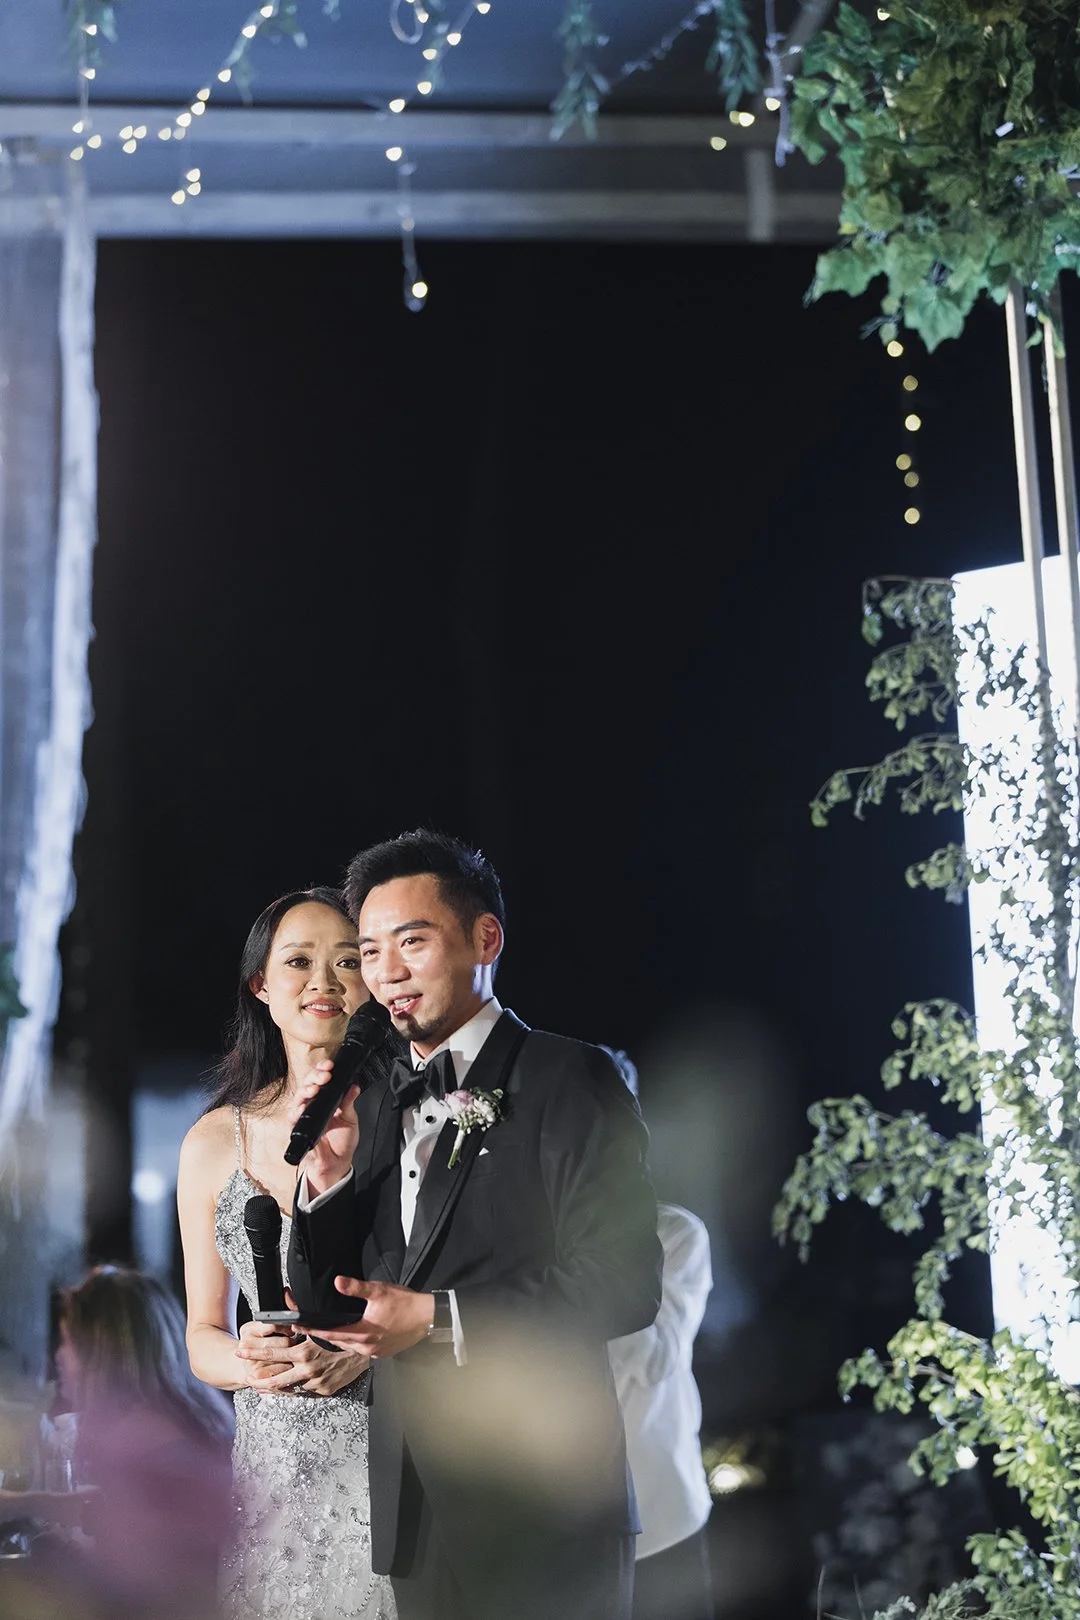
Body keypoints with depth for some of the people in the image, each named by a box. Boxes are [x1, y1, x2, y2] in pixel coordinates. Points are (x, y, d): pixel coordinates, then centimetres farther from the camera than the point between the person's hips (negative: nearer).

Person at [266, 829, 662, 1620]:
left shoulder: (571, 1078, -7)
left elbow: (625, 1282, -15)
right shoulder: (375, 1102, 11)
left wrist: (439, 1318, -17)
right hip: (417, 1510, 6)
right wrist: (328, 1177, -5)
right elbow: (326, 1302, 12)